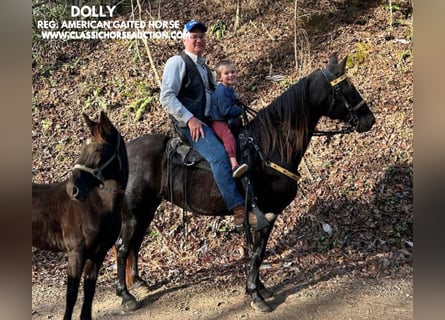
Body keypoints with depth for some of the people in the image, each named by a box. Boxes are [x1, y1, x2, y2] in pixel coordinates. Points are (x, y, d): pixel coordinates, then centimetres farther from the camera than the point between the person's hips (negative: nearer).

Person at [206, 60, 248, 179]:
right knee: (228, 136, -32)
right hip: (217, 121, -12)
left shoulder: (230, 89, 13)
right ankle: (234, 165, -51)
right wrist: (239, 111, -11)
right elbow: (226, 111, -25)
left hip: (225, 120, 12)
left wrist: (237, 102, 12)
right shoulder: (222, 91, -19)